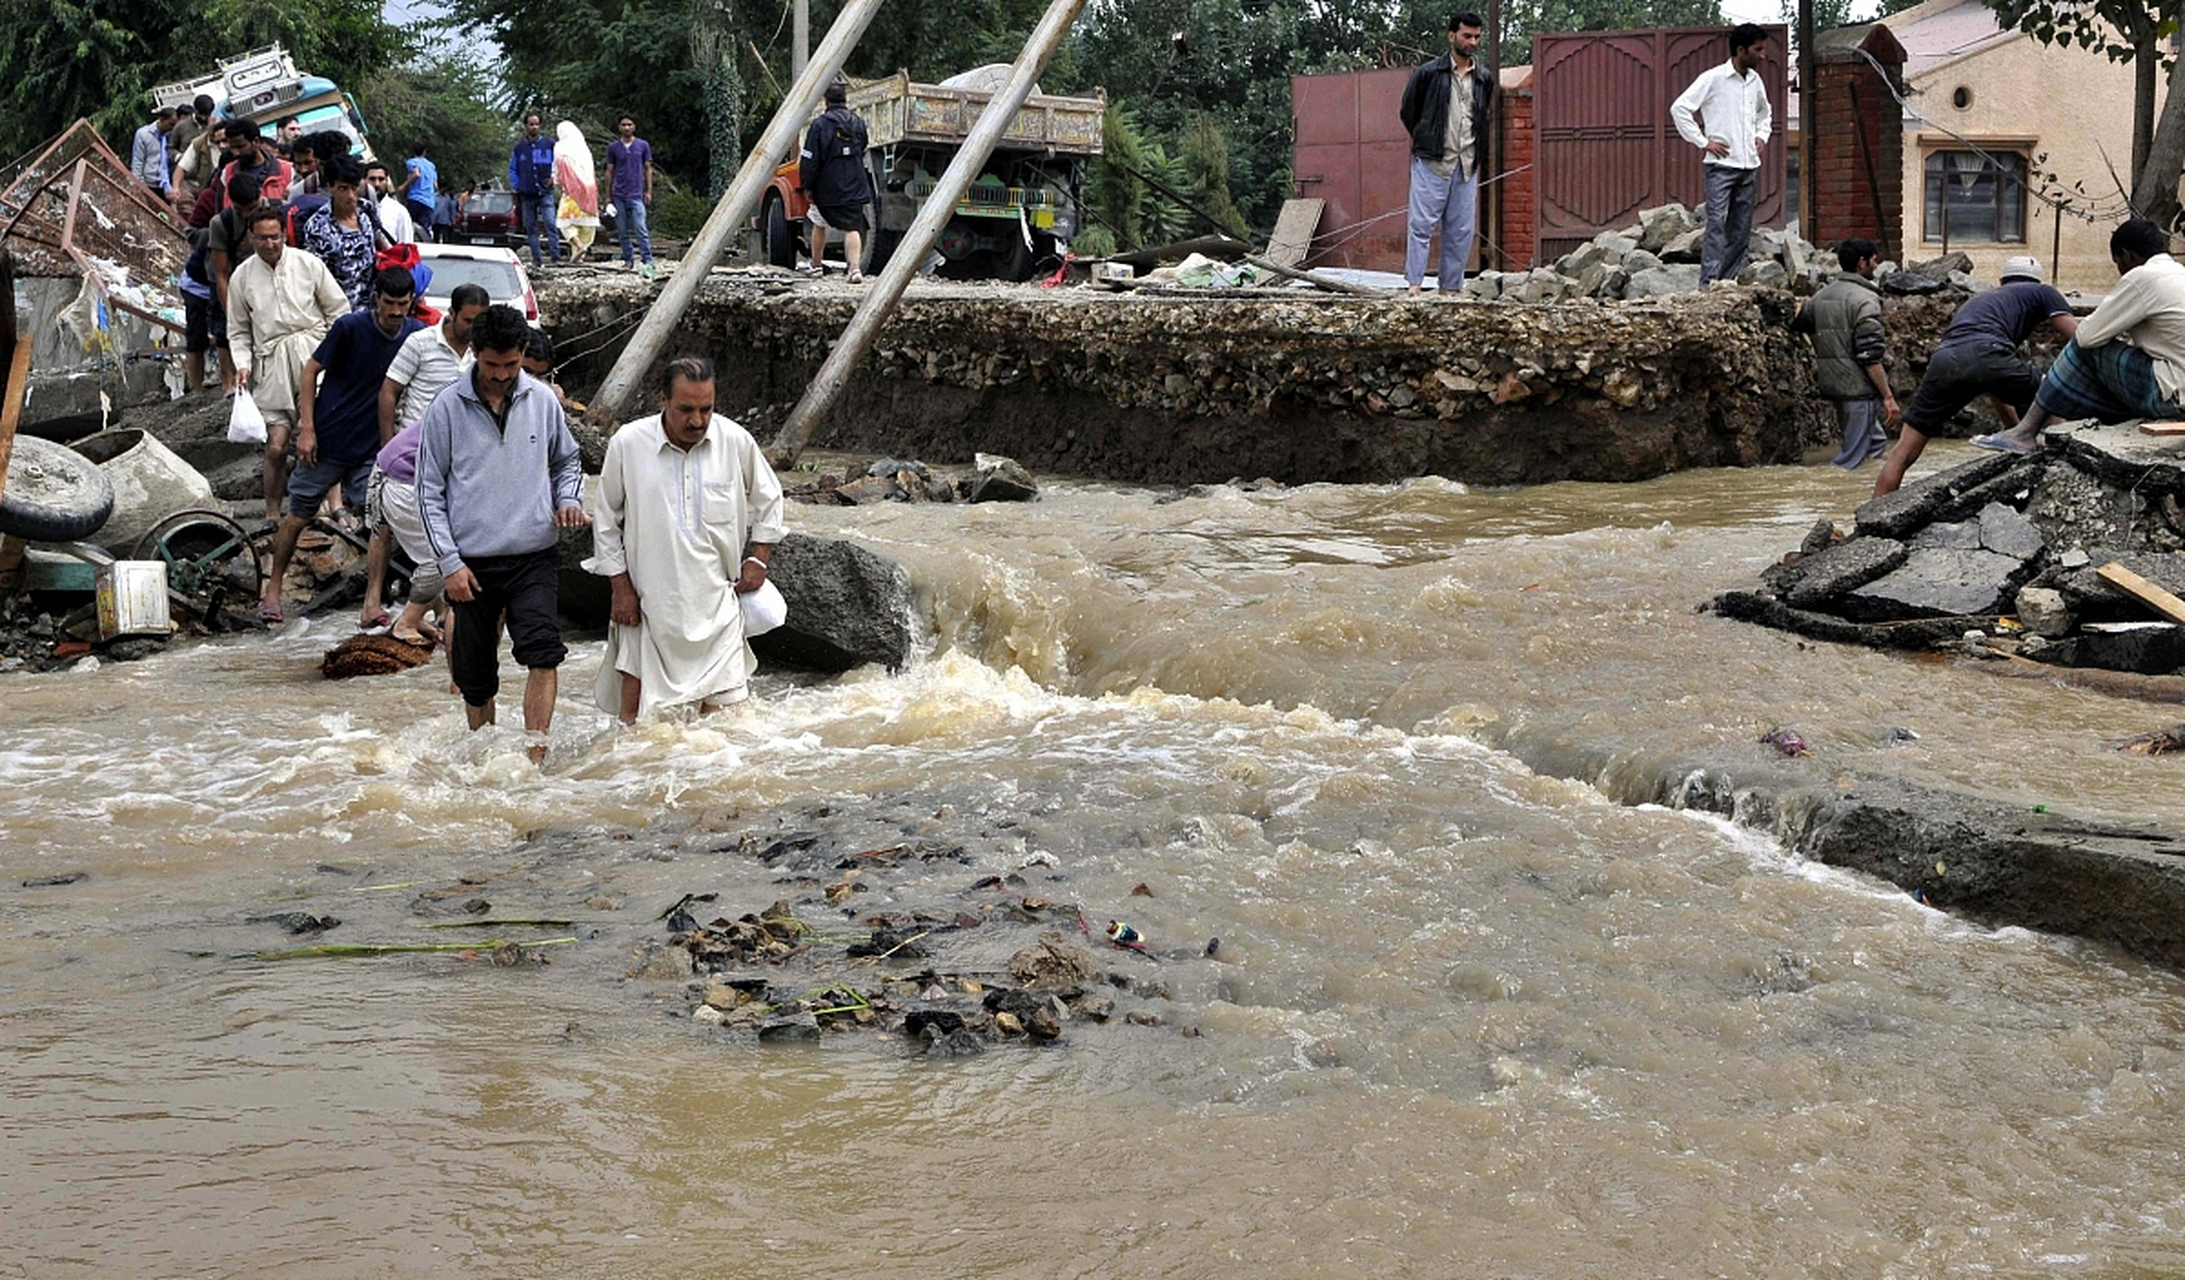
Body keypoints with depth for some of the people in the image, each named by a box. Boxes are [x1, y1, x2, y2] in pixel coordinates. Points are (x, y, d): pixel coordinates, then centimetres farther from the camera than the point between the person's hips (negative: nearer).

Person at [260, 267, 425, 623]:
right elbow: (311, 371, -6)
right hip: (327, 440, -3)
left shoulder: (416, 336, -3)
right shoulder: (351, 327, -13)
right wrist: (307, 428, -11)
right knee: (298, 516, 7)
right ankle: (273, 589, 23)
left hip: (372, 447, 3)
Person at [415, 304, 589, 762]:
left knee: (543, 652, -19)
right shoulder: (448, 407, -1)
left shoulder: (542, 401, 5)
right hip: (473, 562, 0)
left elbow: (567, 461, 23)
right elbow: (429, 490, 1)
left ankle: (535, 755, -21)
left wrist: (569, 499, 1)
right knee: (475, 672, 7)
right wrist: (449, 562, -6)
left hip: (534, 557, 0)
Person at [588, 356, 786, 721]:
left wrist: (758, 559, 6)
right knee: (634, 700, -2)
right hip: (648, 598, -1)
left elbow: (768, 500, 15)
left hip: (714, 597, 1)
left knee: (721, 704, -1)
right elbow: (606, 521, 2)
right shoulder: (627, 444, -8)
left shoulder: (737, 442, -4)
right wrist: (620, 586, -1)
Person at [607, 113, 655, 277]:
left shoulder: (643, 146, 3)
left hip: (636, 194, -2)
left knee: (641, 230, -11)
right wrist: (608, 196, 9)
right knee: (622, 231, 7)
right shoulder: (613, 147, 6)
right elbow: (610, 172, 11)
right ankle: (628, 260, 17)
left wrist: (648, 191, 1)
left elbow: (648, 169, 8)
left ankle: (648, 262, -15)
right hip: (618, 195, 2)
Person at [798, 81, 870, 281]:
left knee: (819, 225, 18)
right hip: (854, 187, 2)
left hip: (827, 189, -2)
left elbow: (809, 159, -10)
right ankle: (855, 268, -19)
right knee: (852, 228, -3)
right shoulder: (858, 123, 4)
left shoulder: (820, 124, -11)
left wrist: (807, 185, -1)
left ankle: (816, 266, 29)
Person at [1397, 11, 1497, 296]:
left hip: (1467, 166, 4)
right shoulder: (1428, 74, -1)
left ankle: (1450, 290, 7)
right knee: (1421, 224, -9)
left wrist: (1479, 153, 16)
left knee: (1461, 231, 3)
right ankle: (1415, 286, -11)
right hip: (1432, 163, -4)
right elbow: (1407, 112, 8)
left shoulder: (1484, 80, 11)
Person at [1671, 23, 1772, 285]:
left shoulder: (1755, 81, 13)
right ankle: (1708, 283, -15)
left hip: (1749, 165, 7)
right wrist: (1703, 142, -10)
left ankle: (1730, 280, 11)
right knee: (1717, 223, -13)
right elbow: (1679, 108, -9)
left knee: (1741, 229, 6)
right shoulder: (1713, 79, -7)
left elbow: (1764, 113, 33)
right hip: (1721, 165, -7)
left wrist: (1762, 136, 14)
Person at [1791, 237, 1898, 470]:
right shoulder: (1864, 300, -14)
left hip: (1831, 387, 9)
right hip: (1859, 389, -9)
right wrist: (1888, 396, -16)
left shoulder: (1822, 296, 10)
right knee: (1852, 457, -5)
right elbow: (1870, 357, -19)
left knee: (1876, 442, 21)